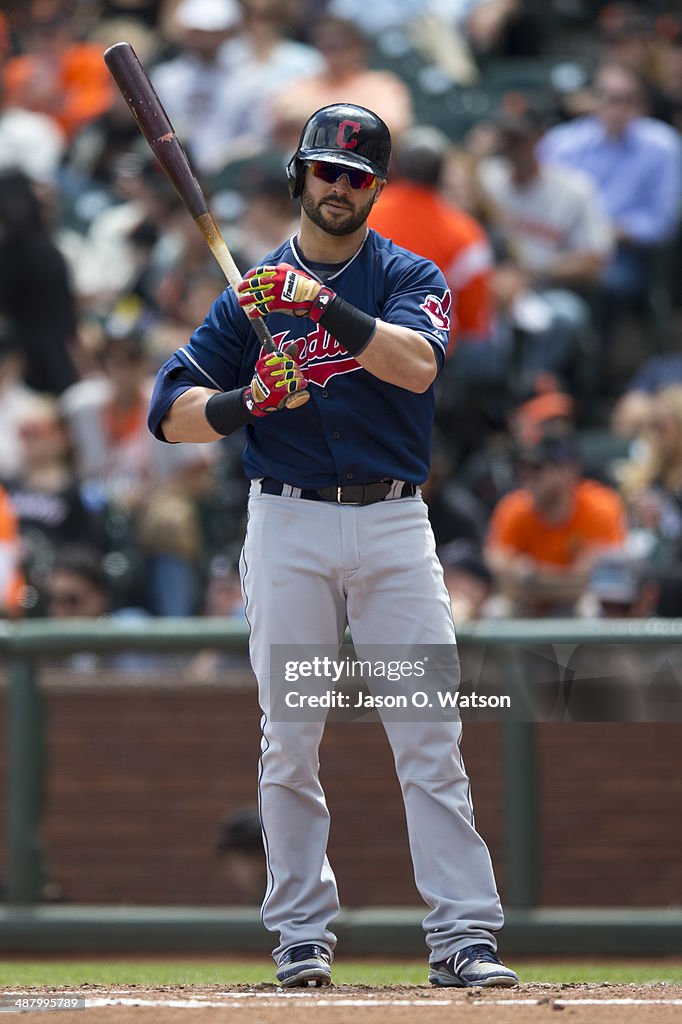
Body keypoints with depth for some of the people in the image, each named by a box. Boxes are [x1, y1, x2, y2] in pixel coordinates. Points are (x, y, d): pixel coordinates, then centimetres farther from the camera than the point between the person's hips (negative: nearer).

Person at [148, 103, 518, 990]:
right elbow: (171, 413, 2)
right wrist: (247, 401, -18)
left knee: (430, 740, -7)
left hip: (395, 524, -1)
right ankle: (302, 934, 9)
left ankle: (463, 935, -8)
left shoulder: (410, 279, 5)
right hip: (288, 525, 1)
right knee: (289, 742, 0)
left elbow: (416, 365, -17)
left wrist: (324, 303, -27)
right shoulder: (254, 292, 8)